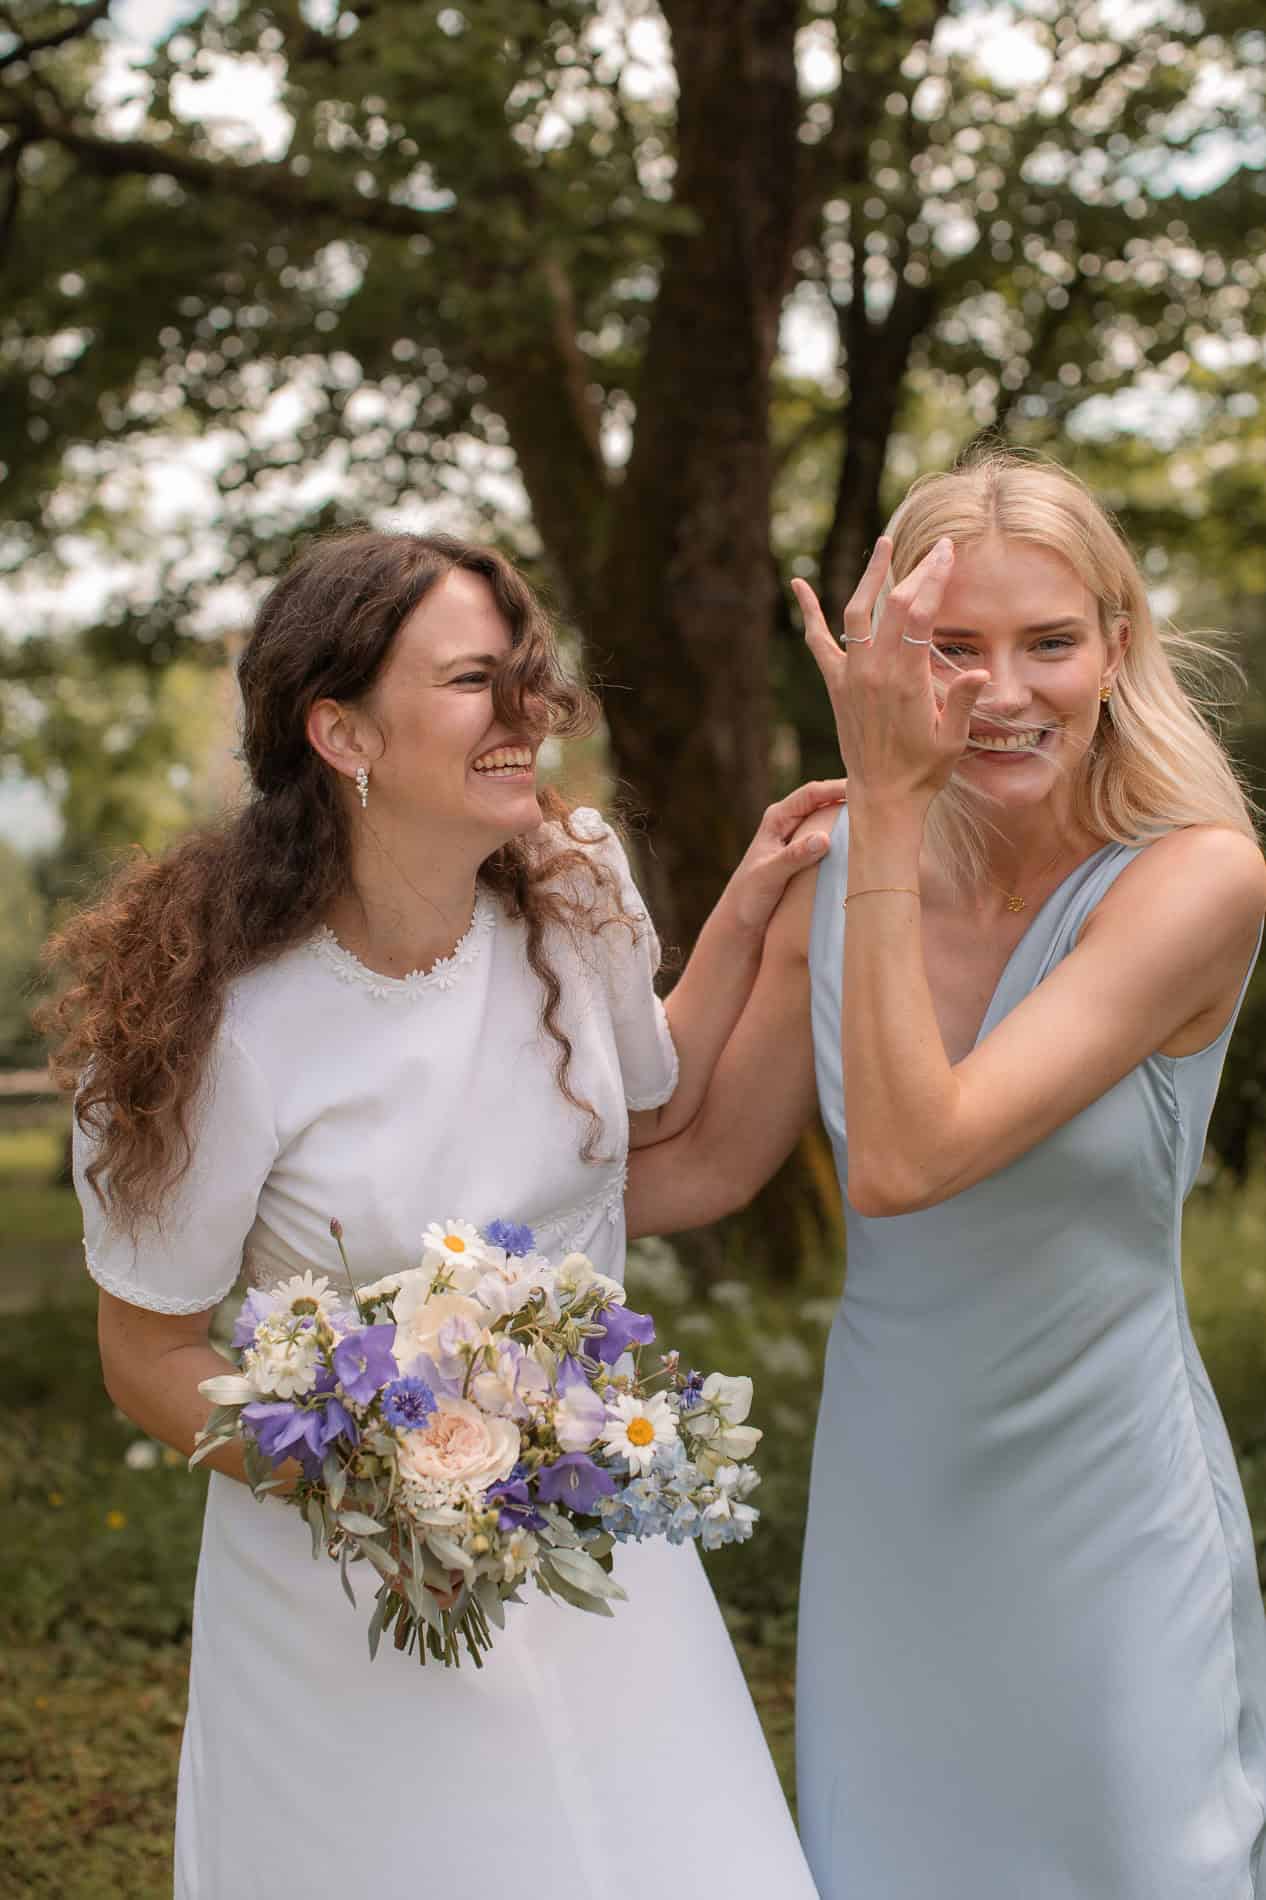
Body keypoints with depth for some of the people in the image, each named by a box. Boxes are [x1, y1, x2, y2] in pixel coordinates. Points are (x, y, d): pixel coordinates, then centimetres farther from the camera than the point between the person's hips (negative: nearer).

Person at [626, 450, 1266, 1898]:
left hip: (1105, 1512, -4)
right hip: (887, 1495, 4)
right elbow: (704, 1166, 6)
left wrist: (889, 807, -29)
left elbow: (905, 1160, -30)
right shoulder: (839, 875, -5)